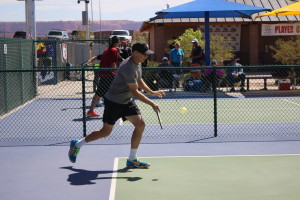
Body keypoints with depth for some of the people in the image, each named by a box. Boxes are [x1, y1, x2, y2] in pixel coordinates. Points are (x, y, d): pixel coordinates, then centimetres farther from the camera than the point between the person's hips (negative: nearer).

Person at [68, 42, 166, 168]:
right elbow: (135, 92, -27)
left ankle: (132, 160, 3)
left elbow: (139, 80, 22)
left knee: (140, 125, -6)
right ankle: (77, 144, 24)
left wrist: (152, 92, 15)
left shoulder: (137, 63, 3)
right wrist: (152, 104, -26)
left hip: (127, 101, 9)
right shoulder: (128, 68, -28)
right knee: (106, 132, 2)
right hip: (113, 102, -9)